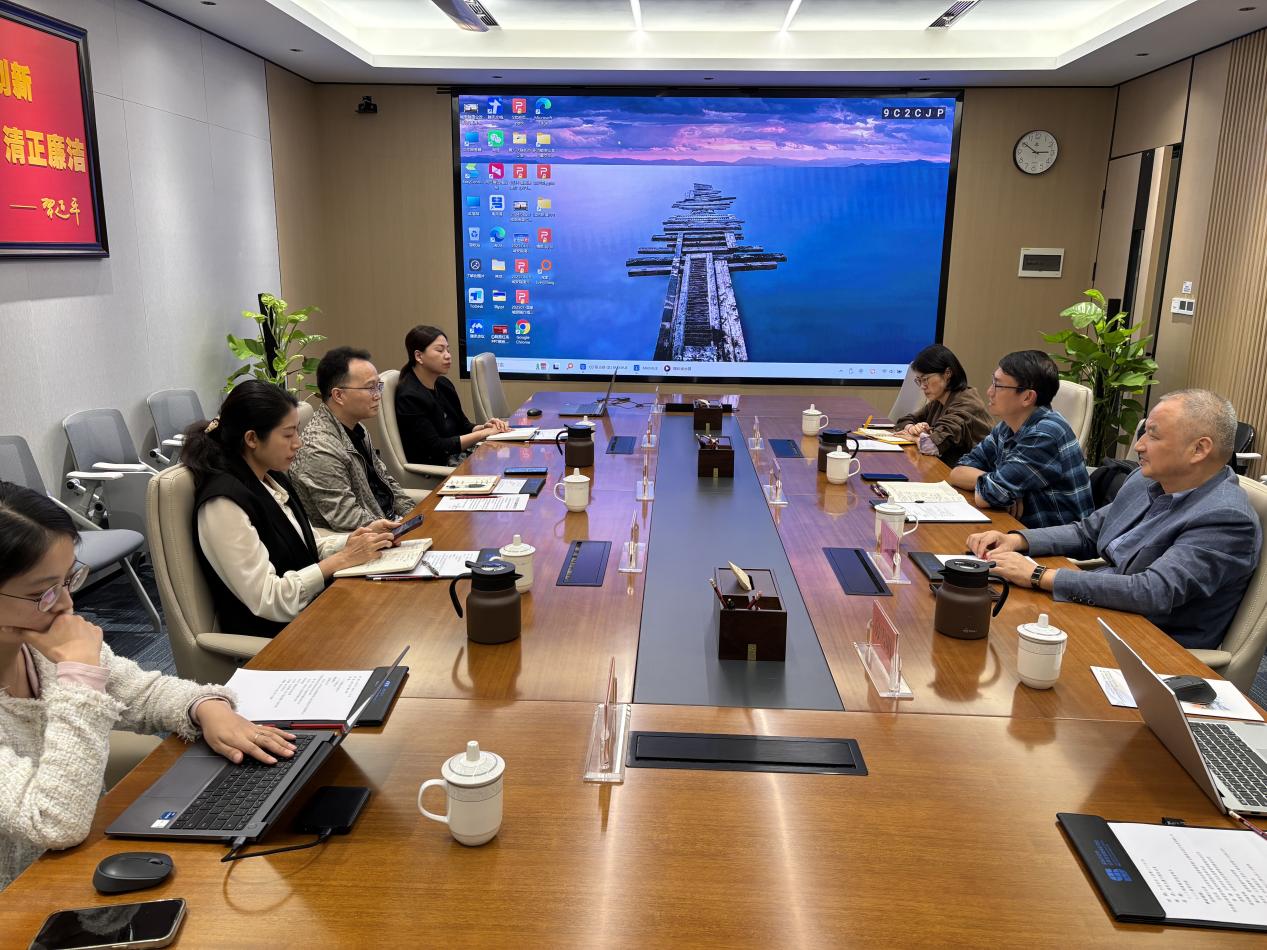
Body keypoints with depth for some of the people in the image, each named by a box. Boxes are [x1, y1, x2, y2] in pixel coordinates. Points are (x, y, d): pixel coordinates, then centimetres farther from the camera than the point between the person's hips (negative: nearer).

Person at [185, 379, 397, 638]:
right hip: (272, 635, -8)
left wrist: (359, 539, -2)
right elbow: (267, 601, -22)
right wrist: (342, 560, -18)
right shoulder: (224, 502, -20)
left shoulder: (273, 479, 6)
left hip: (310, 608, 8)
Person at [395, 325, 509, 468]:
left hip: (461, 455, 8)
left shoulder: (443, 384, 9)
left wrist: (483, 427, -7)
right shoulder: (409, 396, -16)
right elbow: (436, 447, -19)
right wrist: (483, 433, -17)